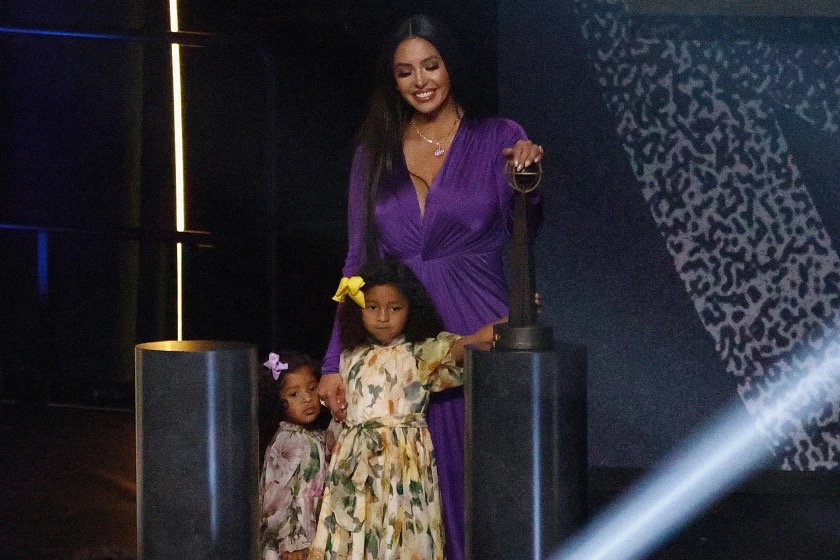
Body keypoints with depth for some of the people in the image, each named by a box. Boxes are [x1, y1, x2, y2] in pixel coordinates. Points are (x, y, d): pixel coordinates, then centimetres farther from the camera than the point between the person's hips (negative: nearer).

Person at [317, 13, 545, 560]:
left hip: (477, 335, -2)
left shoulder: (497, 139, 3)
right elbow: (358, 260, 10)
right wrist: (335, 363, 5)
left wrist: (527, 176, -33)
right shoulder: (375, 152, 10)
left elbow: (522, 228, -12)